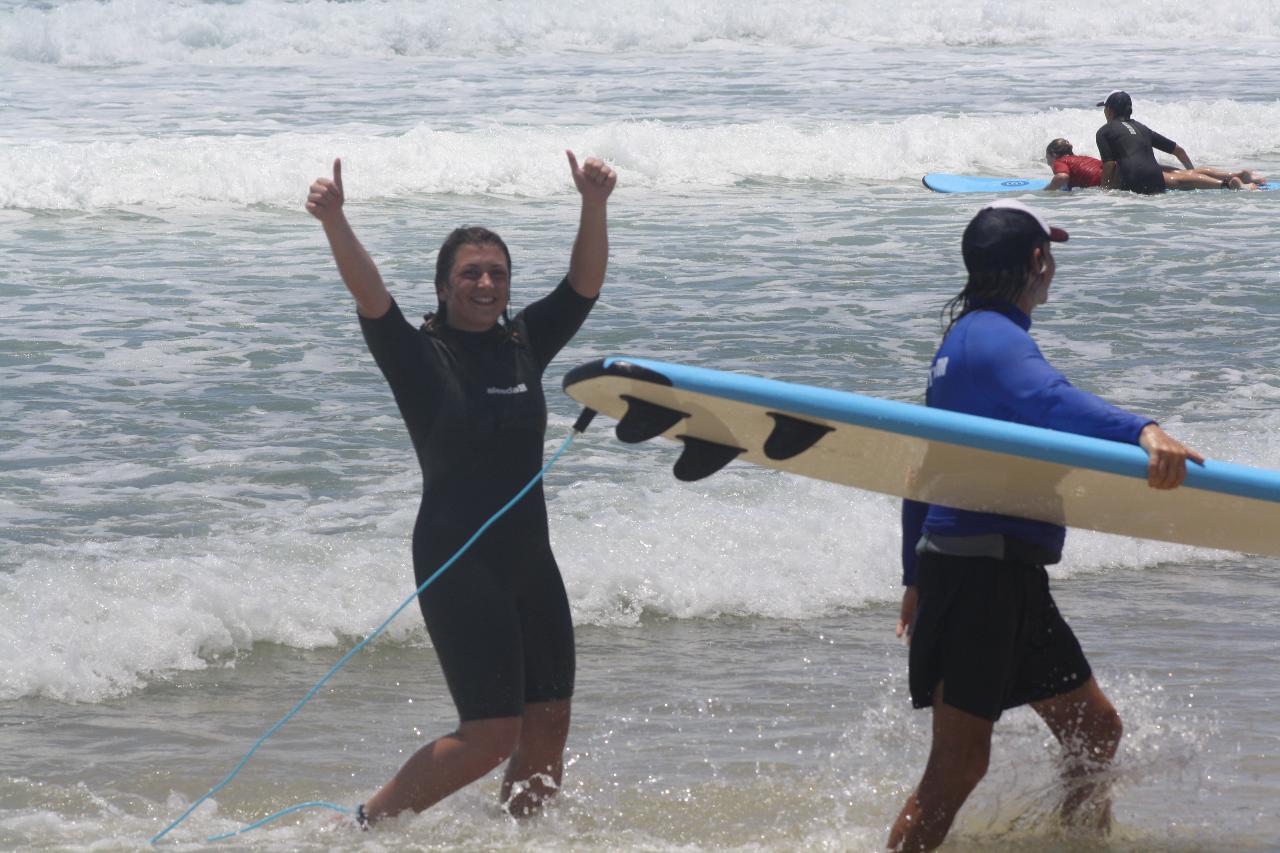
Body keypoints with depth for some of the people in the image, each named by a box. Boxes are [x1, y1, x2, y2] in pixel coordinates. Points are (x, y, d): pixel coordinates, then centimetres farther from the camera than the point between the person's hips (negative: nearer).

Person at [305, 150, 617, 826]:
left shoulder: (525, 344, 8)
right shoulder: (420, 357, -7)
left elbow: (584, 285, 2)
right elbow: (370, 297, -22)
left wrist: (594, 206, -14)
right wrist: (333, 222, -38)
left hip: (530, 560, 7)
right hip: (457, 561, -7)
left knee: (548, 725, 9)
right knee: (492, 732, -11)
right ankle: (366, 823, 1)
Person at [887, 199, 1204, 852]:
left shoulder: (963, 337, 20)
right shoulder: (994, 338, -13)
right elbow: (1047, 399, -36)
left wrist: (916, 577, 31)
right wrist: (1141, 431, -52)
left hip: (1010, 578, 11)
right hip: (978, 572, -11)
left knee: (1092, 728, 15)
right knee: (959, 763, -10)